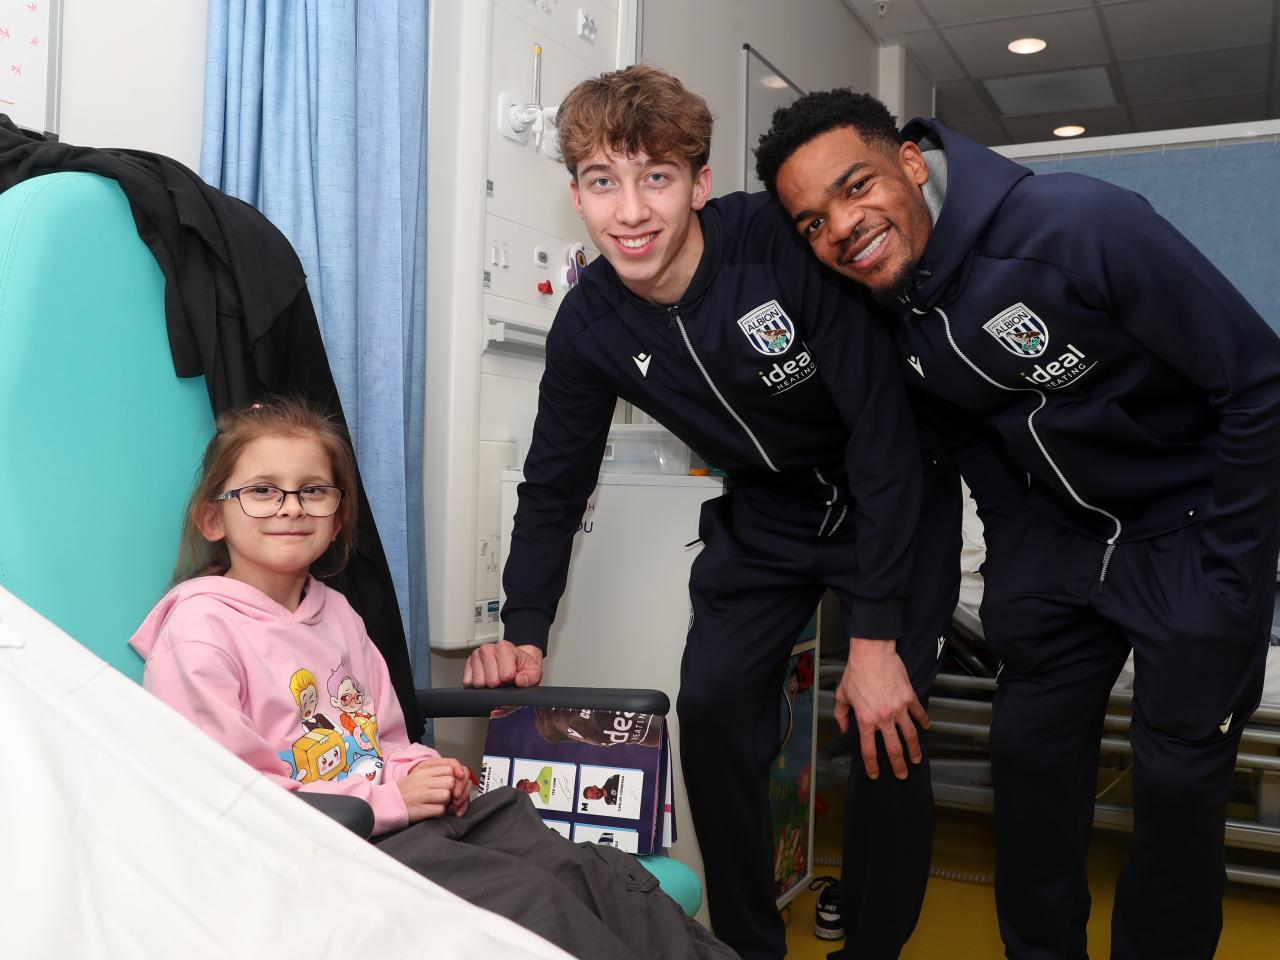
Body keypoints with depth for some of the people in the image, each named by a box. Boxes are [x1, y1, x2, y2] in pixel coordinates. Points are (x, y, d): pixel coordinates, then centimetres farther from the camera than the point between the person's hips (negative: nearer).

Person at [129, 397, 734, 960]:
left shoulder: (335, 614, 15)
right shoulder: (200, 631, -9)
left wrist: (420, 771, -1)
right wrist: (388, 799, -17)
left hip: (399, 813, 7)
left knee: (598, 873, -11)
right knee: (531, 899, -25)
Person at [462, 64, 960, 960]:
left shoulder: (787, 246, -28)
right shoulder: (588, 324, -13)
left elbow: (883, 429, -26)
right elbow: (554, 486, -2)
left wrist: (875, 635, -26)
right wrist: (522, 634, -15)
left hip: (899, 503, -3)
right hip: (766, 518, 4)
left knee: (889, 736, -9)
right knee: (711, 714, -5)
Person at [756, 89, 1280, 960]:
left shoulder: (1085, 226, -27)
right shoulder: (880, 312, -9)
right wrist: (1014, 557, 6)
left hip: (1191, 522, -4)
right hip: (1059, 530, 5)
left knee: (1180, 775, 0)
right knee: (1031, 754, 8)